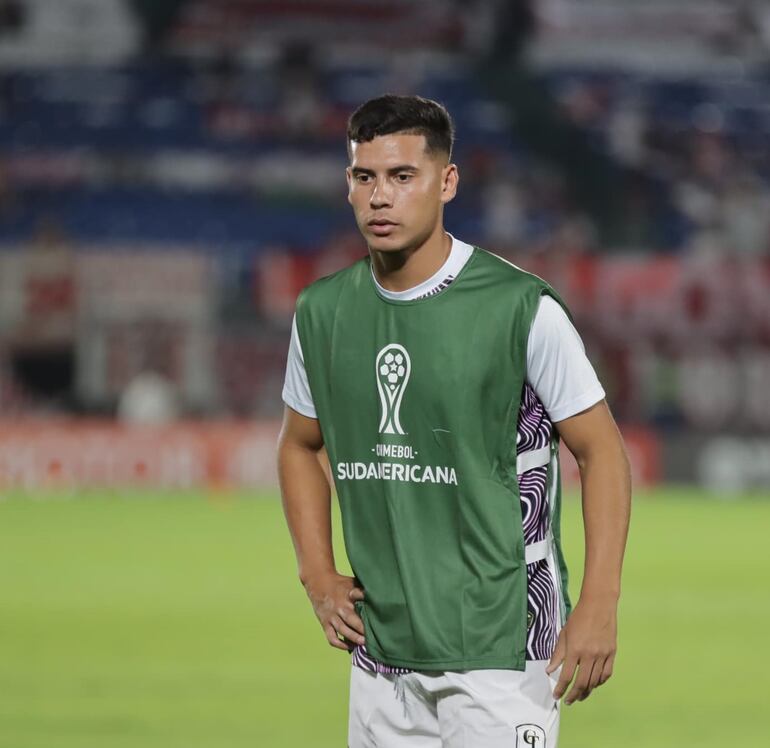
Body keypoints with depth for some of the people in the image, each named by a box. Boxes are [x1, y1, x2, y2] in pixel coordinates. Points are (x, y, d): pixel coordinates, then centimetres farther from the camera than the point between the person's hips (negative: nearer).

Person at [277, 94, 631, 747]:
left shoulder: (521, 308, -10)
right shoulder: (321, 312, 6)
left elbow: (601, 450, -4)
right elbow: (300, 445, 22)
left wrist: (599, 604, -12)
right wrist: (318, 576, 10)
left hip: (499, 651, -5)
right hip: (381, 649, 5)